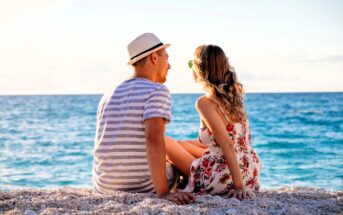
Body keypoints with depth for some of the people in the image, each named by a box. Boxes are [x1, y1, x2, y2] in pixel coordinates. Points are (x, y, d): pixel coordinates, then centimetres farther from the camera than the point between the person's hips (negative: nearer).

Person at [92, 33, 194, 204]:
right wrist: (163, 192, -33)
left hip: (103, 187, 6)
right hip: (141, 189, -6)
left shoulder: (109, 96, 9)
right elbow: (154, 139, -29)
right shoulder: (157, 91, -13)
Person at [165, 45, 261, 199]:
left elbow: (227, 144, -23)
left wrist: (239, 186, -24)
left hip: (224, 179, -8)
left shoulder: (205, 103, -17)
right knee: (180, 143, 27)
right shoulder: (232, 94, 6)